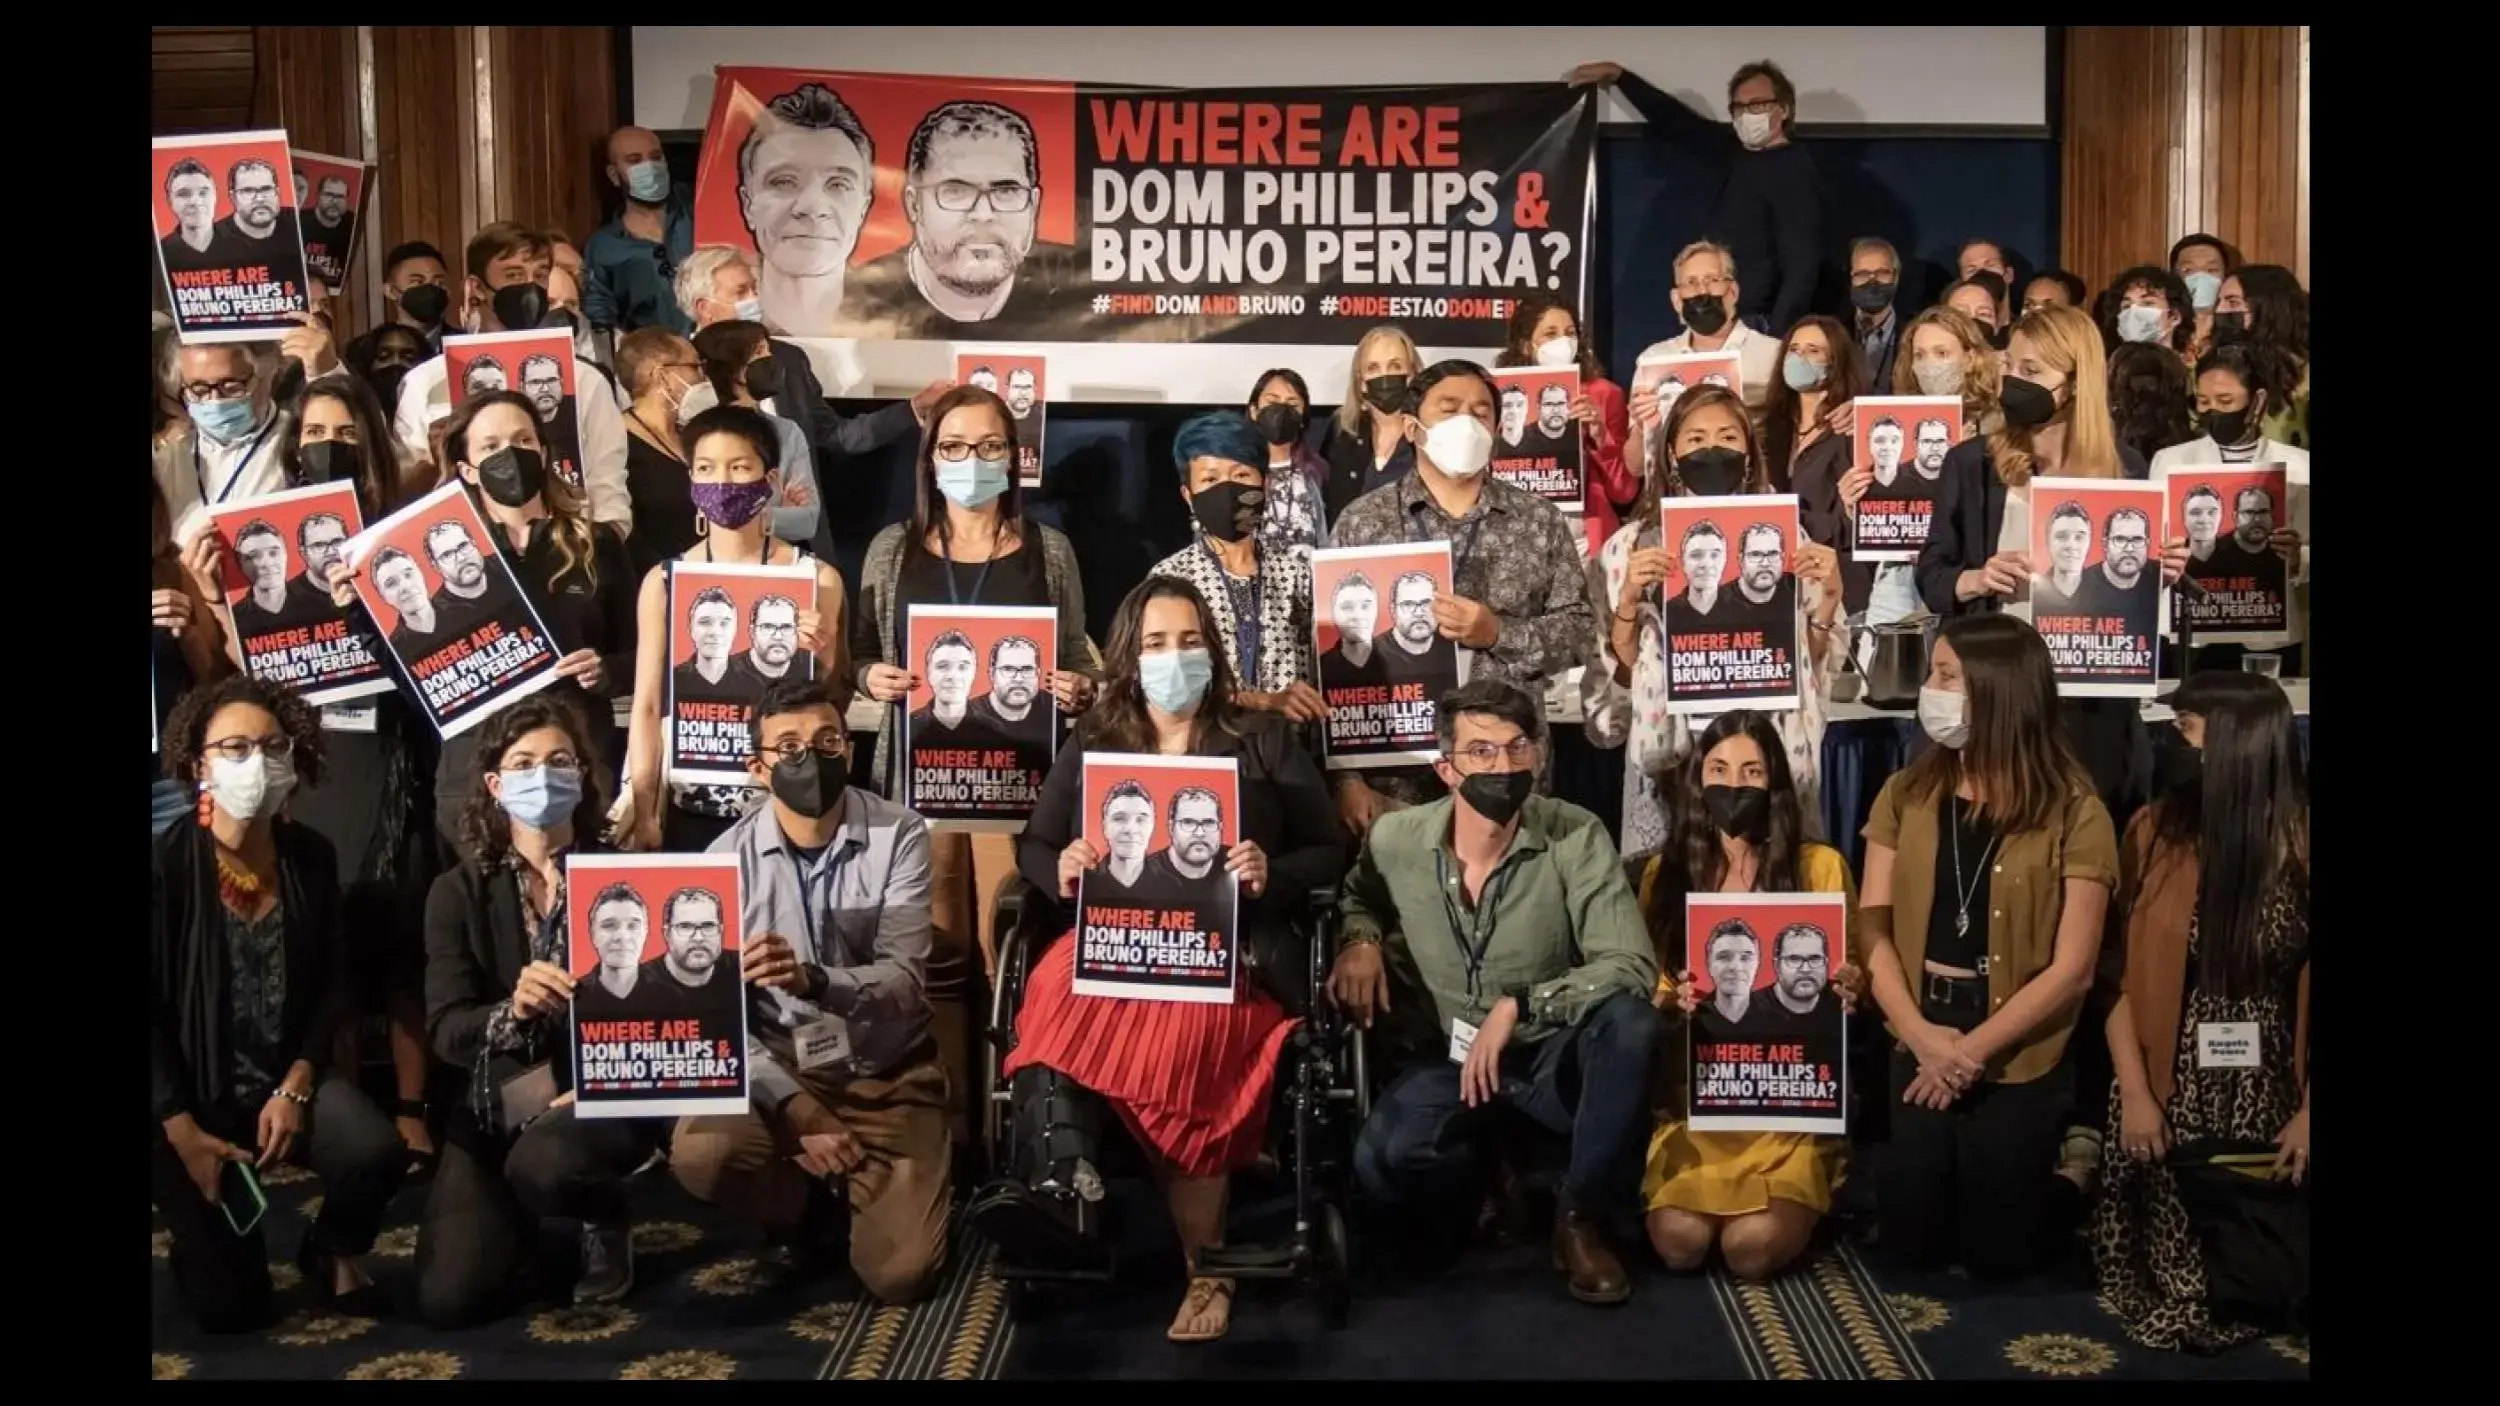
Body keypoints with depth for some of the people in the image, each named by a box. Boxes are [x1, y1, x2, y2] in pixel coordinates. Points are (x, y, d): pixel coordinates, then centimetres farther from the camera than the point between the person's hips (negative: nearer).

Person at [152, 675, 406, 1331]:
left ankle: (330, 1250, 7)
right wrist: (181, 1129, -15)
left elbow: (333, 984, 2)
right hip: (193, 1088, -3)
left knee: (377, 1152, -29)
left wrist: (296, 1086, -11)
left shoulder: (311, 857, -1)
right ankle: (204, 1234, 32)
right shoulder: (166, 864, -13)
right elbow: (149, 1008, -12)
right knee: (229, 1305, -7)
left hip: (290, 1073, 3)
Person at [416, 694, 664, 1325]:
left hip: (603, 1095, -2)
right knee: (448, 1299, -13)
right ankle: (519, 1220, 24)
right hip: (491, 1109, 2)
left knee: (542, 1162, -37)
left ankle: (607, 1220, 2)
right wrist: (510, 1011, -30)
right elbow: (445, 1030, -7)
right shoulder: (459, 891, 2)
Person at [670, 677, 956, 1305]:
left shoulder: (900, 836, -12)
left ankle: (855, 1190, 24)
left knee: (899, 1273, -14)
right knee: (699, 1154, -30)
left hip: (888, 1075, -1)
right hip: (782, 1071, 1)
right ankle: (805, 1207, 7)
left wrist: (812, 980, -40)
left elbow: (904, 981, -20)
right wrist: (795, 1106, -23)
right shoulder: (729, 857, -8)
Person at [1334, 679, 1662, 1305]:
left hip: (1549, 1053, 0)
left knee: (1629, 1022, -34)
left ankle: (1581, 1218, -11)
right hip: (1442, 1055, 0)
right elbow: (1357, 897, 16)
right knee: (1383, 1164, -31)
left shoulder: (1576, 837, -15)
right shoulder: (1395, 839, -8)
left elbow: (1632, 967, -22)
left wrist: (1518, 1007, -29)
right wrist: (1359, 939, -8)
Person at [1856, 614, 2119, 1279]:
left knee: (1996, 1253, 9)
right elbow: (1873, 929, -2)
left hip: (2019, 1062, -3)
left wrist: (1971, 1051, -15)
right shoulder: (1905, 796, 3)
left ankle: (2062, 1169, 36)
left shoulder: (2073, 814, -9)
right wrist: (1923, 1037, -15)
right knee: (1912, 1242, 7)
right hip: (1918, 1049, 3)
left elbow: (2070, 969, -11)